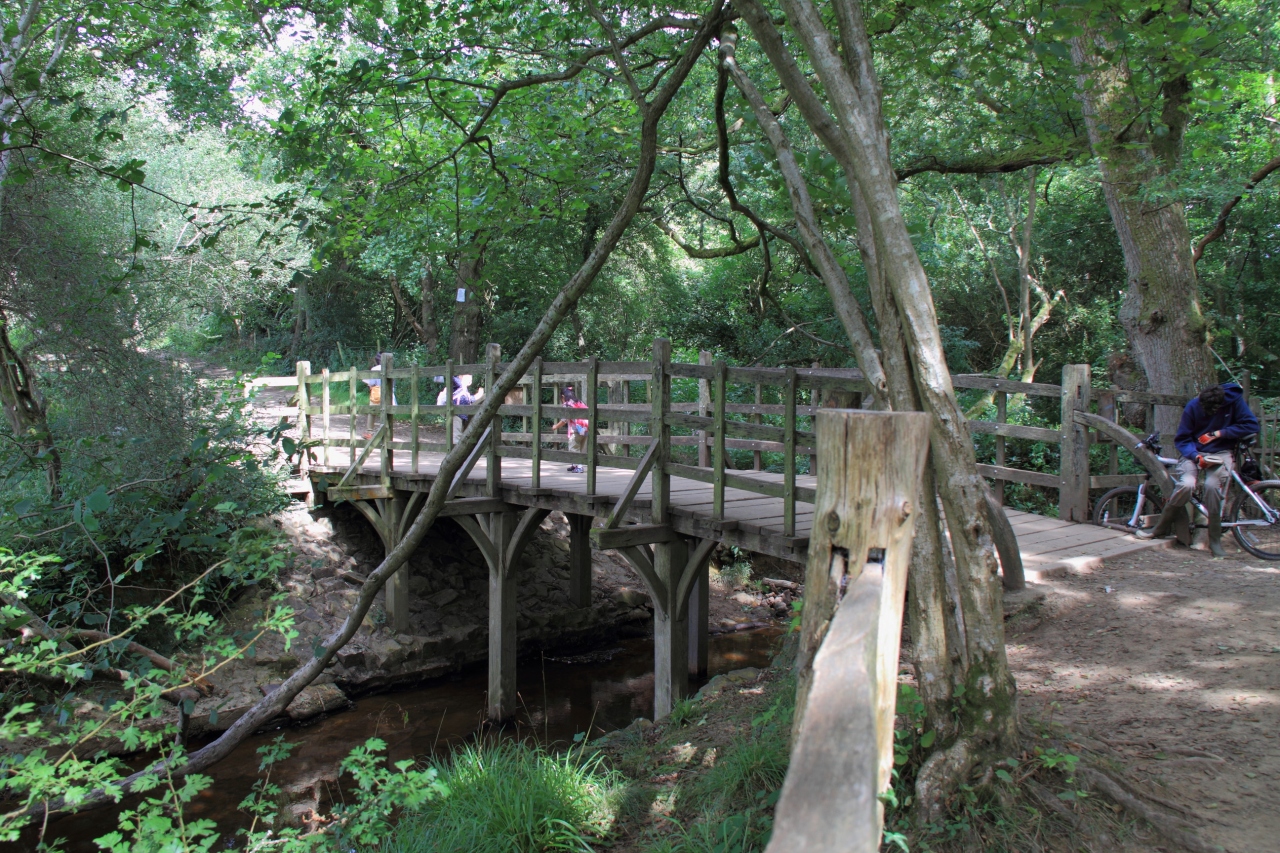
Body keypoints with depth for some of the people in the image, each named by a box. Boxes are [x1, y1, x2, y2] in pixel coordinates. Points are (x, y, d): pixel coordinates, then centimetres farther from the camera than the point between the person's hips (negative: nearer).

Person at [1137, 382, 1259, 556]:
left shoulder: (1235, 400, -12)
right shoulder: (1193, 407, -11)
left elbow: (1251, 425, -10)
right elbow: (1182, 439, -5)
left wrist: (1219, 433, -18)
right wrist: (1196, 456, -22)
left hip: (1220, 453, 0)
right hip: (1195, 452, 0)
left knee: (1212, 486, -30)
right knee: (1186, 484, -29)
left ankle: (1215, 542, -17)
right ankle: (1162, 527, -8)